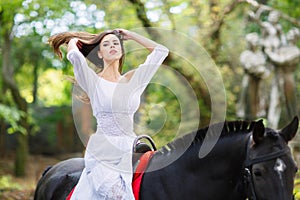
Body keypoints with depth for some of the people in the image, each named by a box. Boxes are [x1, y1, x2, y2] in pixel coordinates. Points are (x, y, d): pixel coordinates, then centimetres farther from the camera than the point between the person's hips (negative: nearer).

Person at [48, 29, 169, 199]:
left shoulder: (133, 79, 11)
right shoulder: (94, 80, 1)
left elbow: (161, 51, 13)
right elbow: (74, 54, -16)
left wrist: (130, 35, 17)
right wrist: (74, 40, 7)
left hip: (128, 153, 4)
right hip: (101, 152, -4)